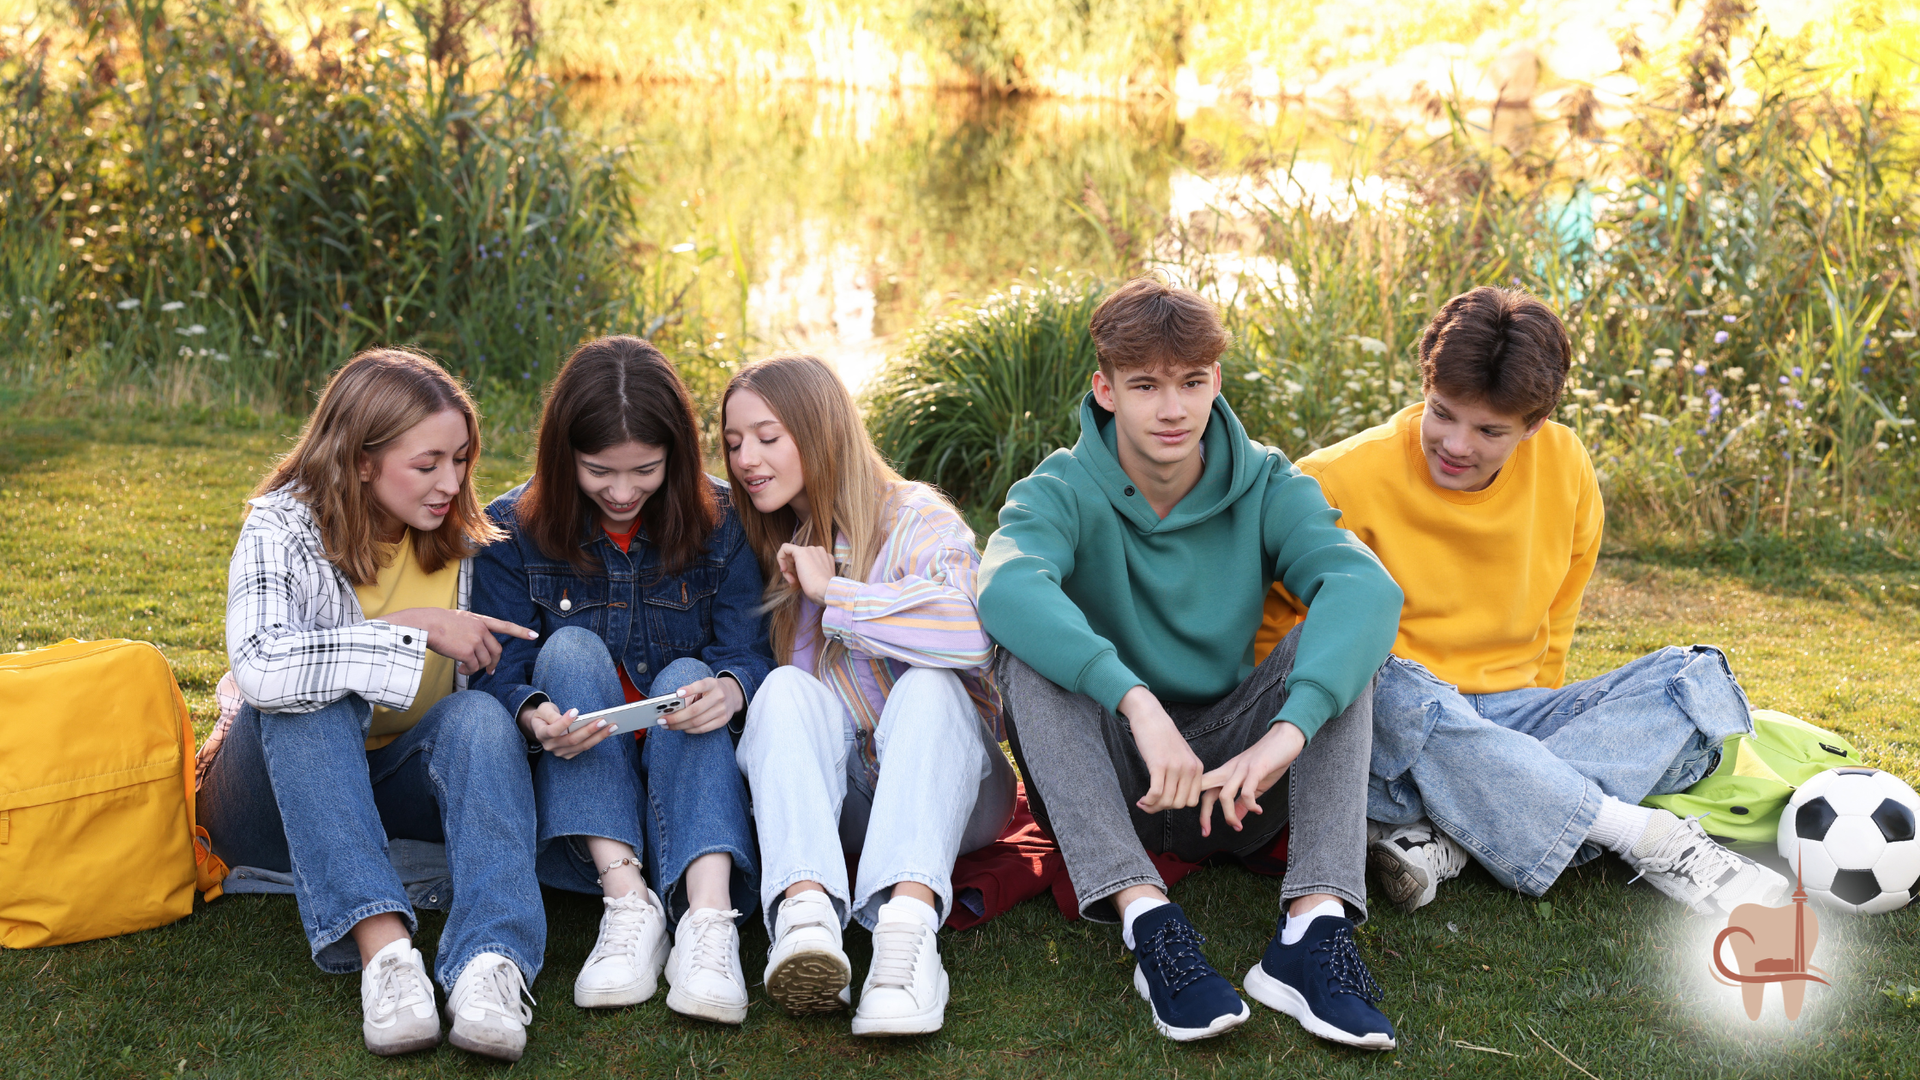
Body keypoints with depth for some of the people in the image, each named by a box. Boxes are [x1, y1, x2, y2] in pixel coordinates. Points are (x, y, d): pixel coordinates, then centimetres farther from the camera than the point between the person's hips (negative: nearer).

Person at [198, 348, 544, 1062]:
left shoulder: (457, 538, 0)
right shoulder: (283, 529, -15)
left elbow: (485, 677, 13)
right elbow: (260, 667, -35)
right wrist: (412, 629, -31)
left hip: (397, 780, 3)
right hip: (281, 790, -3)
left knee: (478, 715, -27)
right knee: (314, 692, -33)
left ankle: (492, 963, -48)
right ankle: (381, 946, -46)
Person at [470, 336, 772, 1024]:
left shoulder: (719, 523, -1)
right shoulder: (514, 532, -3)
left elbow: (749, 651, -7)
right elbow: (497, 676, -9)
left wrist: (730, 688, -33)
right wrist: (535, 716, -34)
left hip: (689, 771, 0)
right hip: (571, 784, 0)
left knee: (685, 674, -27)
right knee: (569, 648, -24)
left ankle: (708, 918, -47)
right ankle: (626, 899, -38)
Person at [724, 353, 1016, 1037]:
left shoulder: (917, 519, -4)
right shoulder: (765, 552, 13)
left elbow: (972, 631, -25)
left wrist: (833, 591, -17)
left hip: (943, 785, -3)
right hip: (823, 794, 3)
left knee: (929, 686, -31)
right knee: (785, 689, -24)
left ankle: (907, 920, -55)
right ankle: (806, 911, -50)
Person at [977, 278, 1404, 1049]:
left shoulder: (1266, 487, -4)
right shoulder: (1062, 492, -9)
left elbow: (1366, 584, -26)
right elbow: (1006, 583, -35)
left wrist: (1289, 729, -43)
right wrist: (1137, 702, -49)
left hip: (1233, 777, 2)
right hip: (1102, 783, -1)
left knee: (1334, 638, -20)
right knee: (1029, 644, -27)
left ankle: (1315, 924, -33)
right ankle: (1144, 916, -37)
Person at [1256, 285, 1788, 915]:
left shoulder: (1565, 468, 3)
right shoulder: (1342, 481, -11)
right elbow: (1273, 629, -6)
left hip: (1516, 719, 5)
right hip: (1394, 738, -4)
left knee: (1700, 678, -15)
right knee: (1393, 691, -38)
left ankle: (1452, 836, -30)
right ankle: (1648, 838, -29)